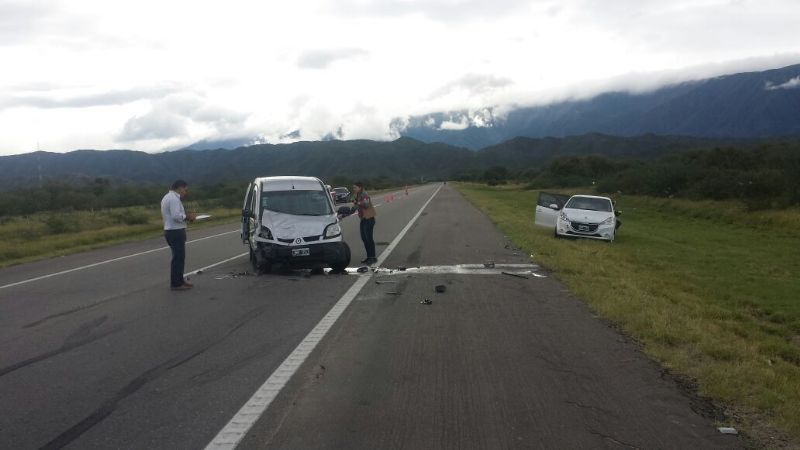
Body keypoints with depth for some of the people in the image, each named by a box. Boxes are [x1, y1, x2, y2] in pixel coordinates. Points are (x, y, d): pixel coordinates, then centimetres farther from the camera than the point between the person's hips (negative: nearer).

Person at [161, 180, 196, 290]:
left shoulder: (167, 197, 17)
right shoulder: (174, 199, -17)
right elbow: (176, 216, -26)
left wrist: (185, 215, 10)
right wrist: (187, 216, -11)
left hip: (170, 231, 11)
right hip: (176, 232, -11)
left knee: (179, 257, 17)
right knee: (178, 257, -6)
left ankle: (179, 280, 25)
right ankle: (176, 284, -3)